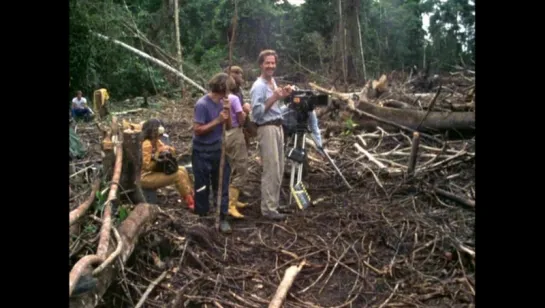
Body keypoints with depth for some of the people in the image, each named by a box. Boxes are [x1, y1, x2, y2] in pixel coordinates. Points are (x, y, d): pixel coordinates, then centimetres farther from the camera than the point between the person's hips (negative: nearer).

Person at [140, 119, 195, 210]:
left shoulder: (156, 141, 5)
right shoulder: (146, 144, -22)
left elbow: (172, 151, 14)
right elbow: (147, 166, -25)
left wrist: (168, 149, -8)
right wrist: (158, 154, -21)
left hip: (154, 171, 10)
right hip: (145, 177, -9)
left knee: (182, 170, 3)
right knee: (178, 174, -18)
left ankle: (191, 196, 4)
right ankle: (191, 202, -9)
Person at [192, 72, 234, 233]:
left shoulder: (221, 102, 2)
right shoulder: (202, 104, -18)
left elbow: (228, 127, 7)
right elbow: (197, 130, -21)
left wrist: (228, 112, -11)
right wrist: (217, 120, -23)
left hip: (217, 149, 6)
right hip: (202, 152, -6)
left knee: (222, 184, 7)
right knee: (202, 187, 7)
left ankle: (222, 218, 15)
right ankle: (202, 218, 23)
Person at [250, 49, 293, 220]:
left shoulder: (272, 82, 14)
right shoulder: (259, 86, -15)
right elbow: (257, 112, -22)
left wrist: (282, 96, 9)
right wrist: (274, 98, -27)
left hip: (278, 127, 10)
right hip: (267, 129, -10)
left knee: (279, 168, 15)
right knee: (271, 169, -9)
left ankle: (275, 201, 27)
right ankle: (268, 208, -2)